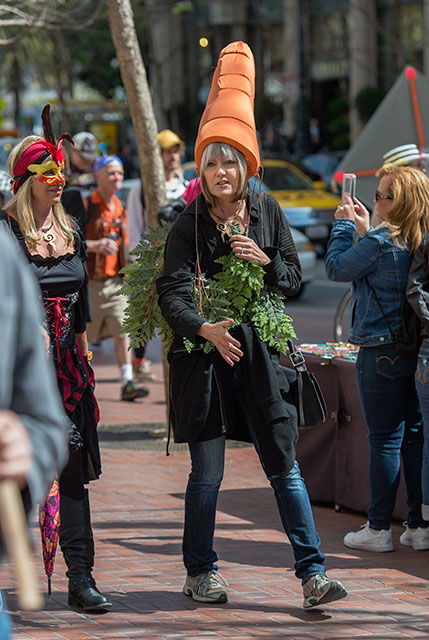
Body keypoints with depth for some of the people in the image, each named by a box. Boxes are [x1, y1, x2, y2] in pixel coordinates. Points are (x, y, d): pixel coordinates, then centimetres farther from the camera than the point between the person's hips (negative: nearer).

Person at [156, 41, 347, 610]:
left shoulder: (269, 214, 8)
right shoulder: (189, 224, -1)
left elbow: (294, 279, 12)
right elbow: (171, 291, -10)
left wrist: (266, 261, -8)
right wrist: (205, 327, -26)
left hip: (260, 354, 2)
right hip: (204, 354, -2)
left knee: (285, 467, 1)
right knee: (206, 474, 2)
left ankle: (312, 573, 4)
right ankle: (200, 573, 17)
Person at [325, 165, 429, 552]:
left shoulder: (381, 241, -18)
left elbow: (337, 269, -5)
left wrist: (344, 226, 6)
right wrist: (365, 231, 21)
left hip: (382, 350, -7)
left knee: (385, 440, -1)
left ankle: (379, 528, 6)